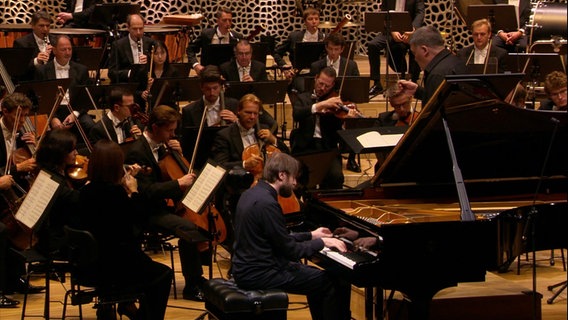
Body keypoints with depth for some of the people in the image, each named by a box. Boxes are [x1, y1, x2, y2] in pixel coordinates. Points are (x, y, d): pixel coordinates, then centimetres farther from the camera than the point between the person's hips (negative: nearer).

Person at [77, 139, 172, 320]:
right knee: (164, 274, 15)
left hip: (91, 263, 8)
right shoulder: (115, 192, -22)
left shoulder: (87, 191, -1)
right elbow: (138, 214, -7)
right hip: (113, 267, -8)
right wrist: (134, 191, 6)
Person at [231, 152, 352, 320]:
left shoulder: (252, 194, 8)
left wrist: (310, 235, 20)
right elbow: (290, 251, -19)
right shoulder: (267, 203, -23)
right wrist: (322, 242, -6)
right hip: (259, 276, -11)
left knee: (316, 275, 27)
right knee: (335, 284, -7)